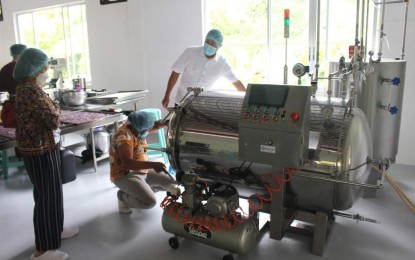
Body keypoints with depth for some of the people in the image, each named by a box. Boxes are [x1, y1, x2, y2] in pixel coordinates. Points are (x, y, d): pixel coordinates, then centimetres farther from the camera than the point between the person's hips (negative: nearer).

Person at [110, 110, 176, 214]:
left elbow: (154, 125, 13)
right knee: (149, 202, -27)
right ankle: (123, 196, 1)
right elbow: (127, 163, -38)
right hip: (125, 175, -9)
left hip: (143, 171, 9)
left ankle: (140, 190, 16)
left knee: (171, 182, 7)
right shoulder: (124, 136, -28)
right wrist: (152, 165, -42)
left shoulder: (136, 127, -2)